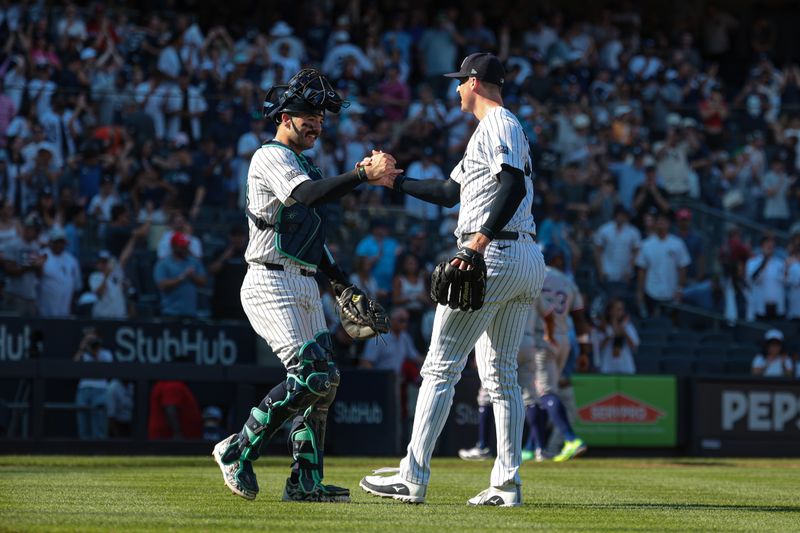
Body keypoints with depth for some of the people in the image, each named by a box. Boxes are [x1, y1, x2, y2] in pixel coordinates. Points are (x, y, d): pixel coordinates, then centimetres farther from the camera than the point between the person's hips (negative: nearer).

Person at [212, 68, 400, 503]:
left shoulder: (304, 165, 23)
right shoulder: (271, 157, -8)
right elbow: (306, 196, -29)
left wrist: (341, 283, 17)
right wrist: (364, 175, -35)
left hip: (304, 288, 10)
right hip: (271, 284, -10)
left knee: (322, 378, 4)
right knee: (310, 375, -18)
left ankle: (306, 481, 7)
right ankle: (238, 452, -6)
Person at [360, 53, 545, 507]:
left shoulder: (498, 125, -7)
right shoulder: (504, 129, 25)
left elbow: (514, 185, -23)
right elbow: (450, 192, 31)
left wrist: (479, 240, -31)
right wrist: (392, 180, 33)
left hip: (495, 256, -10)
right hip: (529, 261, 10)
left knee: (441, 367, -7)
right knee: (501, 374, 11)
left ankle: (413, 478, -8)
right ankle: (508, 484, 7)